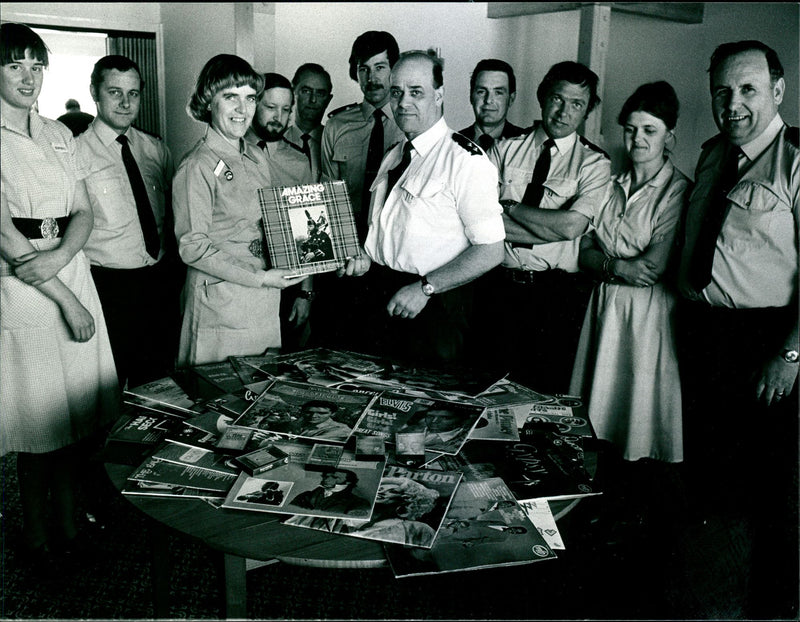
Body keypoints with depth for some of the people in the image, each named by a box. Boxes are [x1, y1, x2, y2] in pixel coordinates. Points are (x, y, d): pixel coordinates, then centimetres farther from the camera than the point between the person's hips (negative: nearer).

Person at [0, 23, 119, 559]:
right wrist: (67, 299, -15)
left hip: (73, 278, 6)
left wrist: (61, 255, -14)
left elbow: (84, 213, 7)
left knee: (74, 411, 11)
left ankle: (69, 523, 27)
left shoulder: (58, 134, 12)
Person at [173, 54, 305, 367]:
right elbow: (192, 247, -15)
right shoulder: (197, 166, -12)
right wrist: (258, 278, -17)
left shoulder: (256, 157, 11)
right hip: (219, 302, -7)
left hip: (265, 302, 7)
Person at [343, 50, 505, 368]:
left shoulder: (466, 160, -13)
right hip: (383, 300, 7)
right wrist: (366, 257, 3)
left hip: (434, 306, -7)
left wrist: (424, 288, -20)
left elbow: (490, 250, -18)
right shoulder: (394, 155, 12)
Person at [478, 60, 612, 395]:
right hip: (499, 287, 2)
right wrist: (551, 226, -12)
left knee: (545, 390, 4)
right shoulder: (506, 149, 7)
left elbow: (571, 225, -14)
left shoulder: (594, 163, 2)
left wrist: (510, 208, -7)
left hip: (557, 293, -2)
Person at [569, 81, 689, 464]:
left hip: (649, 313, -5)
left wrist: (606, 264, -7)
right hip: (603, 305, 5)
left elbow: (655, 266, -16)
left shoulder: (680, 192, -7)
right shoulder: (613, 187, 11)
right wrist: (618, 266, -12)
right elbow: (585, 254, 5)